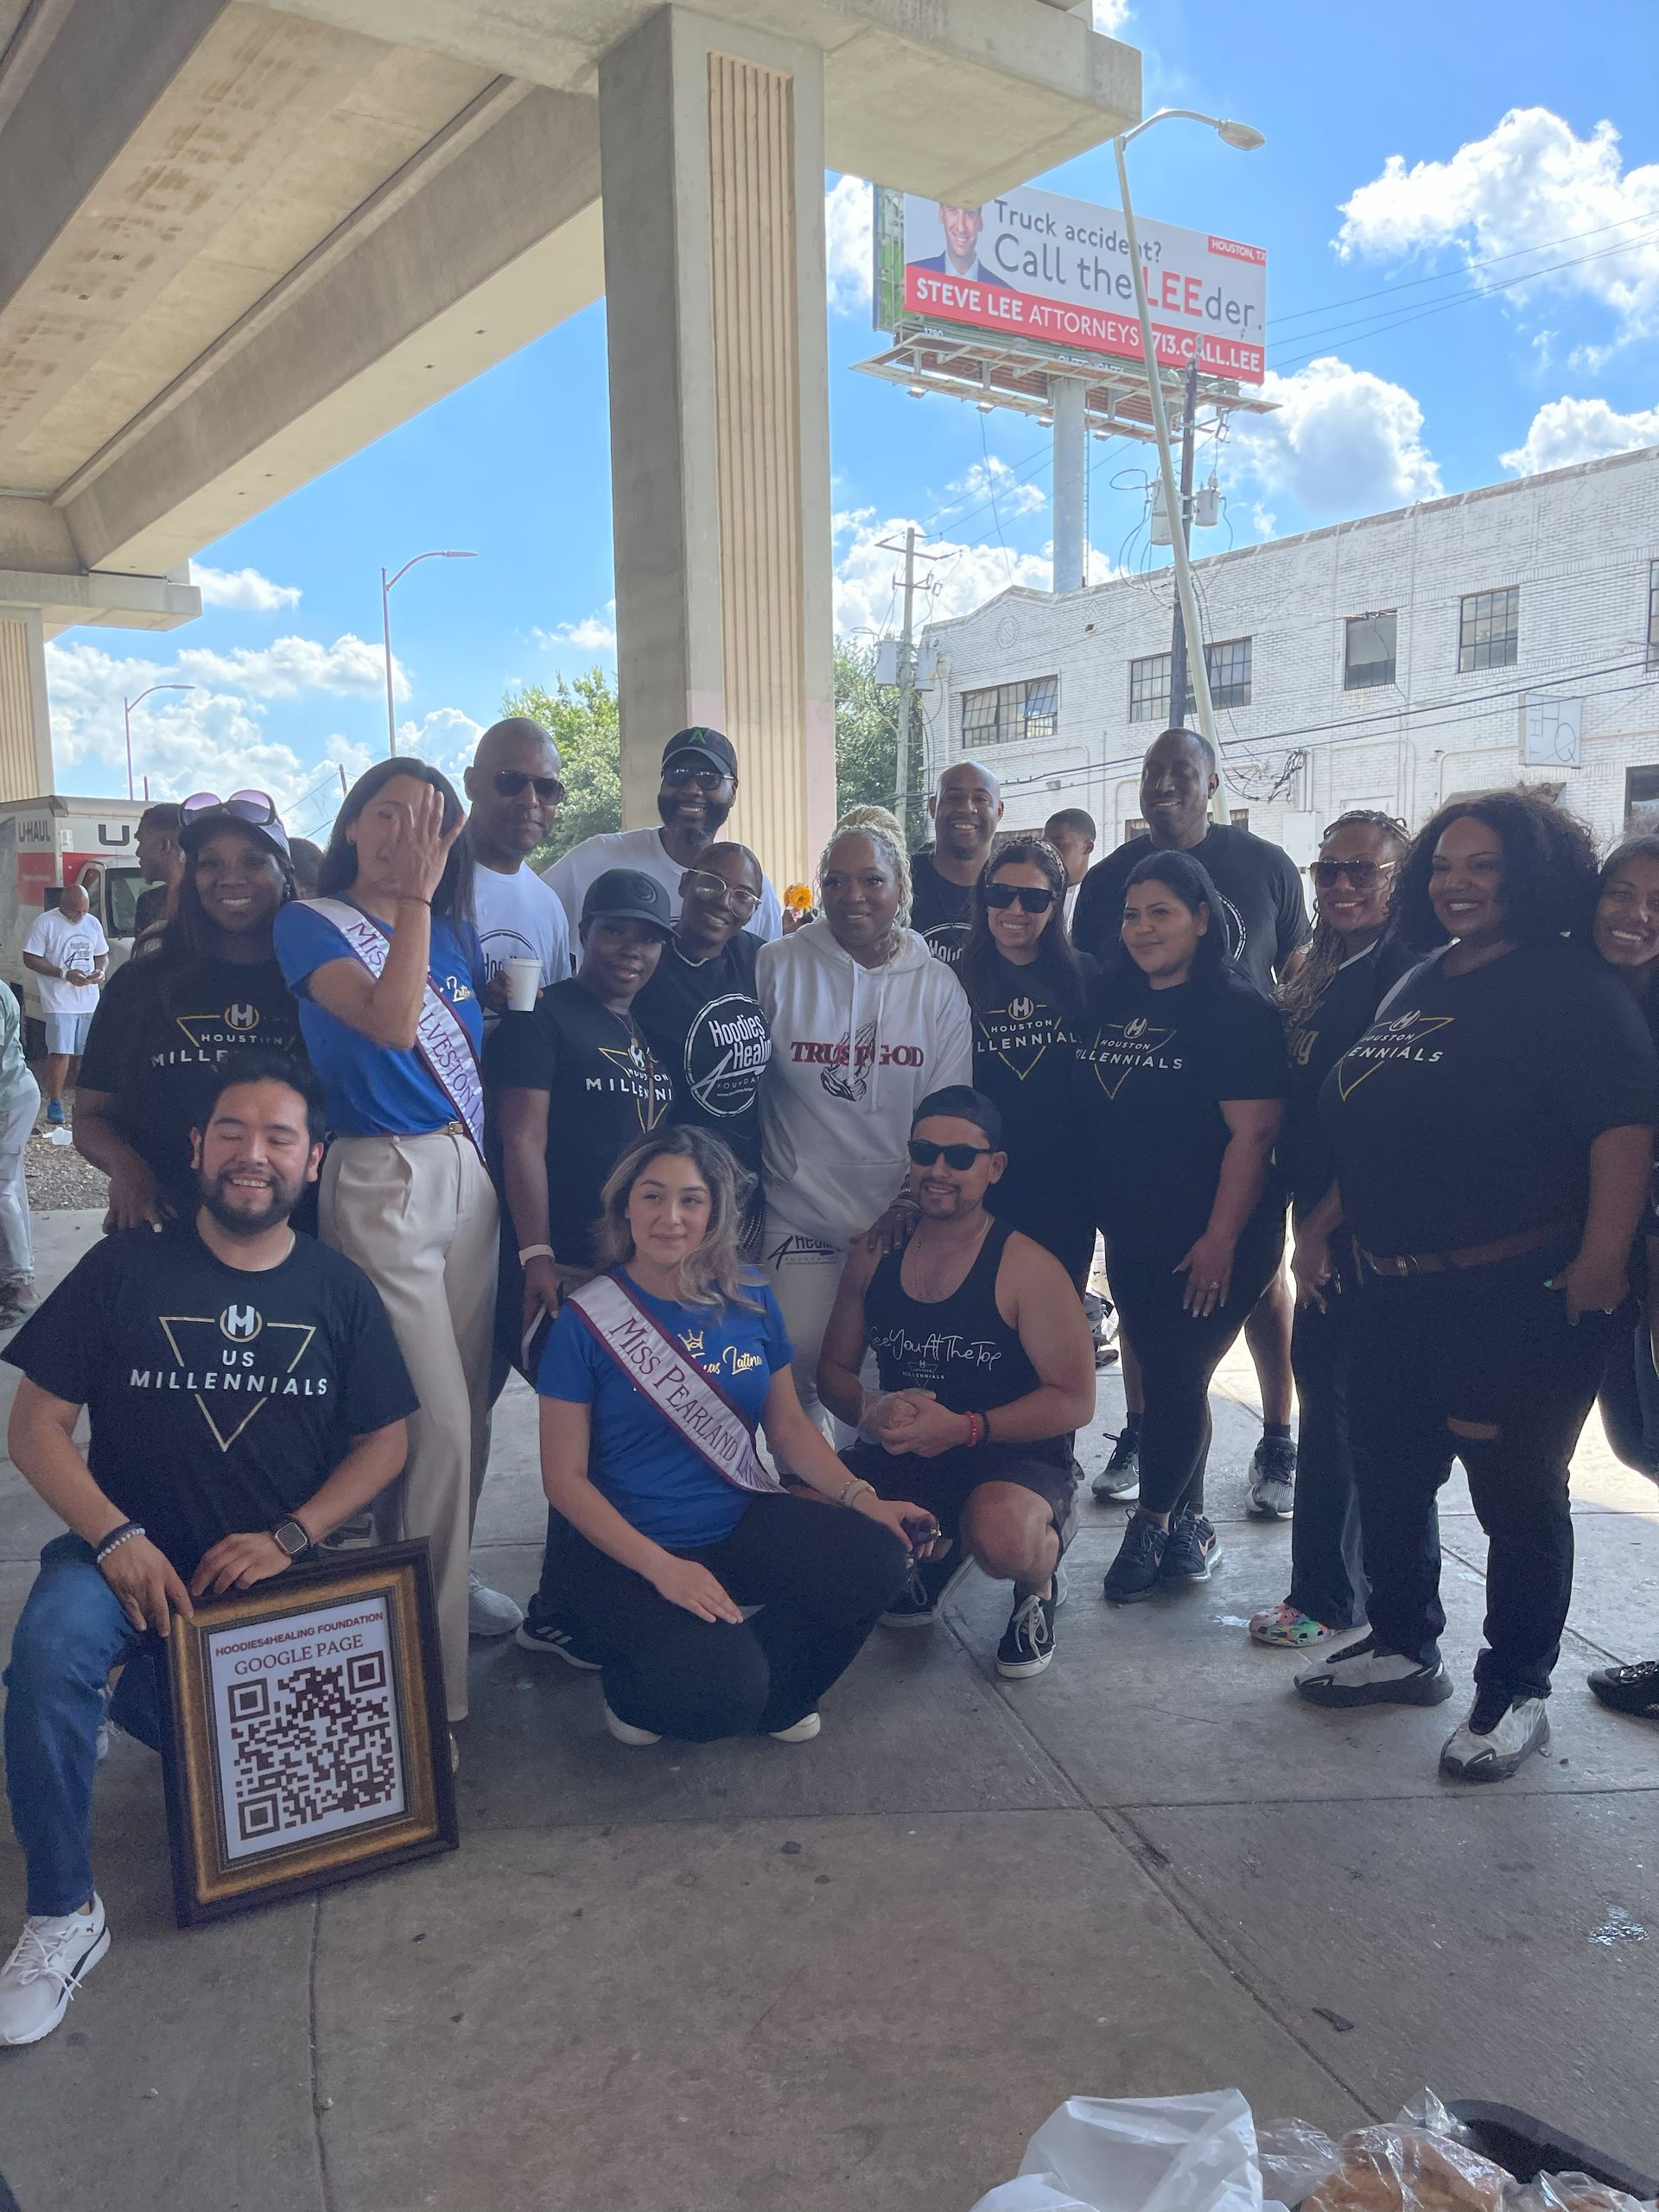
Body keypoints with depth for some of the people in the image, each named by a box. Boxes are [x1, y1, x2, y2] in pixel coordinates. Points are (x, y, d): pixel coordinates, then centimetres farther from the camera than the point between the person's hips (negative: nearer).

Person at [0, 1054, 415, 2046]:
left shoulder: (341, 1289, 4)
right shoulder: (123, 1271, -1)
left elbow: (385, 1441, 5)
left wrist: (287, 1538, -10)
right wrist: (117, 1538, -17)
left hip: (273, 1566, 2)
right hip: (131, 1557, -2)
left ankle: (147, 1698, 23)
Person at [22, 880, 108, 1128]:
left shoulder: (93, 923, 12)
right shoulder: (45, 923, -6)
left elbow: (102, 955, 22)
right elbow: (30, 959, -8)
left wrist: (101, 970, -2)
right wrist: (65, 974, -17)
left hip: (90, 1001, 5)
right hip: (59, 1002, -5)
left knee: (83, 1052, 9)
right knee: (61, 1052, -9)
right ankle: (54, 1103, -4)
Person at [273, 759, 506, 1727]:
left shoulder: (456, 931, 13)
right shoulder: (312, 922, -4)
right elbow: (391, 1024, -21)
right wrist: (413, 901, -17)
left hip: (468, 1171, 6)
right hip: (383, 1183, -6)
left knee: (469, 1401, 12)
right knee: (438, 1420, -7)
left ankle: (449, 1574, 33)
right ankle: (427, 1663, 6)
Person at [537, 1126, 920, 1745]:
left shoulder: (750, 1298, 1)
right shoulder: (587, 1318, -11)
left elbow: (788, 1425, 9)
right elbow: (564, 1476, -10)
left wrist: (861, 1496, -8)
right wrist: (662, 1567, -21)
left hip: (741, 1525, 5)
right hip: (625, 1549, -4)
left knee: (877, 1558, -22)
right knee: (720, 1698, -29)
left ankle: (767, 1695, 4)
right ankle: (636, 1689, 9)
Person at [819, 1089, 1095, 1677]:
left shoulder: (1026, 1266, -13)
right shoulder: (873, 1254, 2)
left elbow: (1075, 1400, -14)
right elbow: (833, 1370, 8)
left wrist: (964, 1427, -26)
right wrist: (872, 1411, -16)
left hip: (1016, 1459, -5)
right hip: (905, 1458, 5)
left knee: (1001, 1535, -39)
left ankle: (1039, 1589, 4)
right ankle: (939, 1550, 13)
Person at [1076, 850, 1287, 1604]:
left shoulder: (1235, 1010, -11)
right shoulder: (1106, 999, 7)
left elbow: (1254, 1132, -16)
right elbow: (1085, 1114, 13)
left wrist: (1221, 1240, -19)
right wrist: (1092, 1209, 10)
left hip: (1208, 1241, -6)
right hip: (1129, 1233, 6)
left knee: (1176, 1377, 1)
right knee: (1168, 1378, 13)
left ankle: (1153, 1527, 19)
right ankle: (1187, 1526, 28)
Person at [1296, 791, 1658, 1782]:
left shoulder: (1572, 986, -10)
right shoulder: (1417, 985, 15)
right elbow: (1364, 1128, 22)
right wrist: (1332, 1223, 18)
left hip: (1523, 1292, -8)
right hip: (1398, 1287, 8)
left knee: (1515, 1488, 3)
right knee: (1388, 1471, 15)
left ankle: (1518, 1691, 21)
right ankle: (1405, 1646, 35)